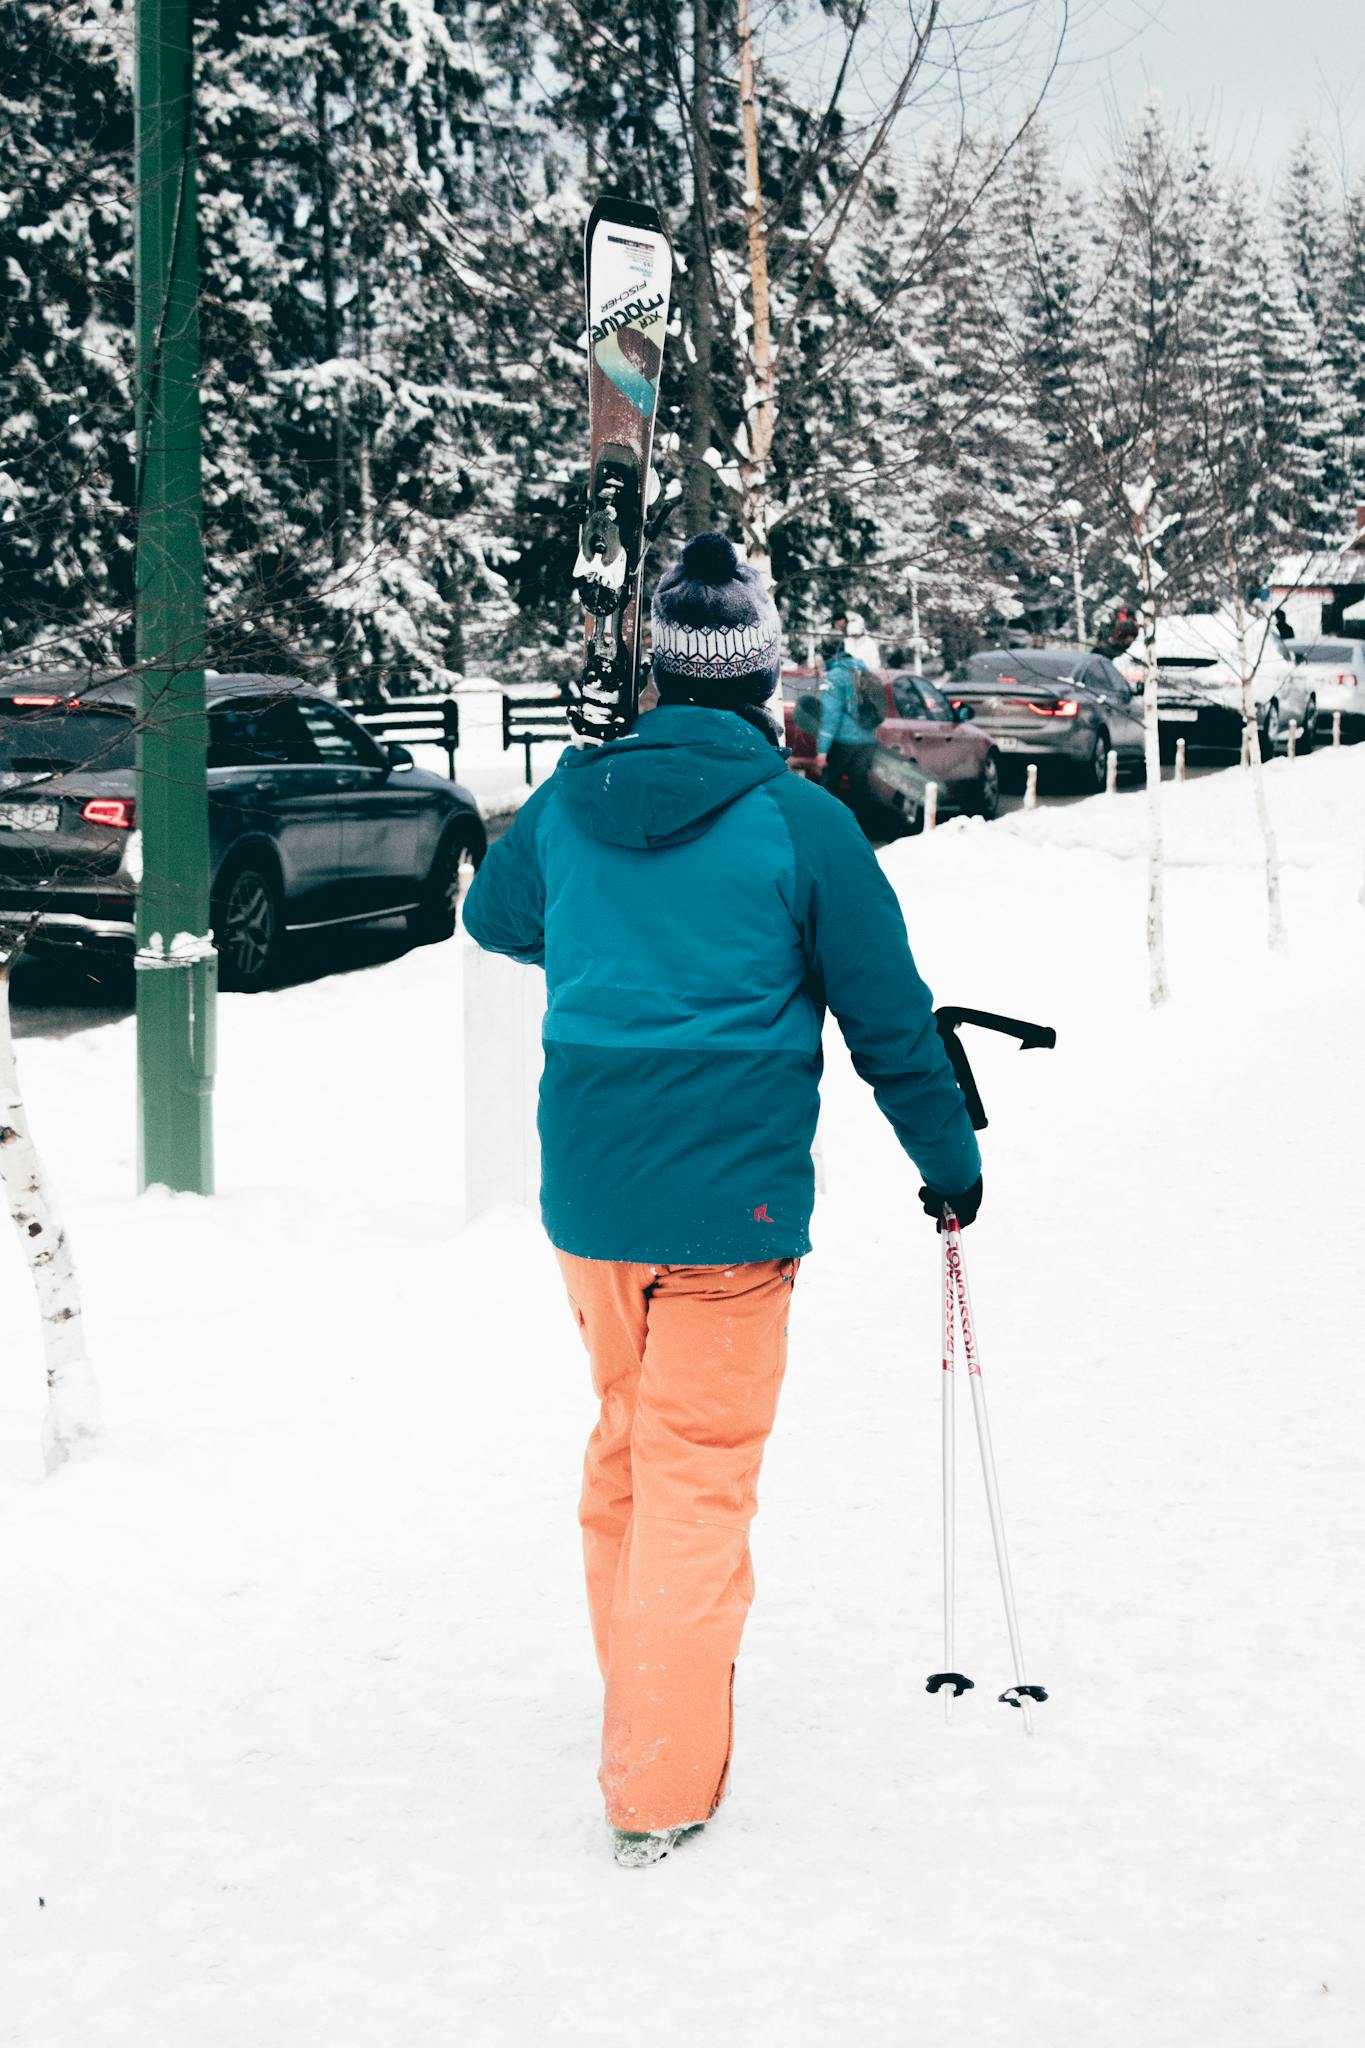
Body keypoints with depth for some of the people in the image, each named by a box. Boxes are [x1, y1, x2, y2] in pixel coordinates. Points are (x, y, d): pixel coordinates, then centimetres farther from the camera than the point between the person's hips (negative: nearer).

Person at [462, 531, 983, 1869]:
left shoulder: (568, 803, 2)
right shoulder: (799, 822, -10)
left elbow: (491, 918, 23)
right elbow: (889, 1021, -4)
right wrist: (950, 1163, 10)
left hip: (585, 1193, 5)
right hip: (729, 1205, -5)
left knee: (624, 1444, 22)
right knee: (699, 1476, 1)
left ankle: (644, 1693, 36)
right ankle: (662, 1784, 2)